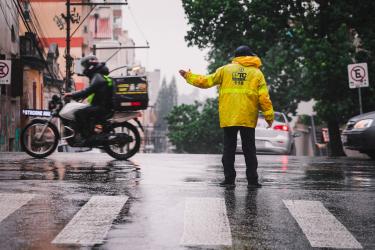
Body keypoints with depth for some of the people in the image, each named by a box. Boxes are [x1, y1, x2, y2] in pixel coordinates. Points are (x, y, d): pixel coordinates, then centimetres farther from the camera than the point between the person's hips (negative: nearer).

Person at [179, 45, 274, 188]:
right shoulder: (257, 73, 6)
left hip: (228, 117, 0)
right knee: (249, 149, 5)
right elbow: (264, 97, 0)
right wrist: (269, 116, 5)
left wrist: (188, 76, 19)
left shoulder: (226, 69, 6)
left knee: (229, 148, 7)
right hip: (248, 118, 0)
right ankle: (252, 180, 3)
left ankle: (229, 179, 5)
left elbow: (207, 81, 7)